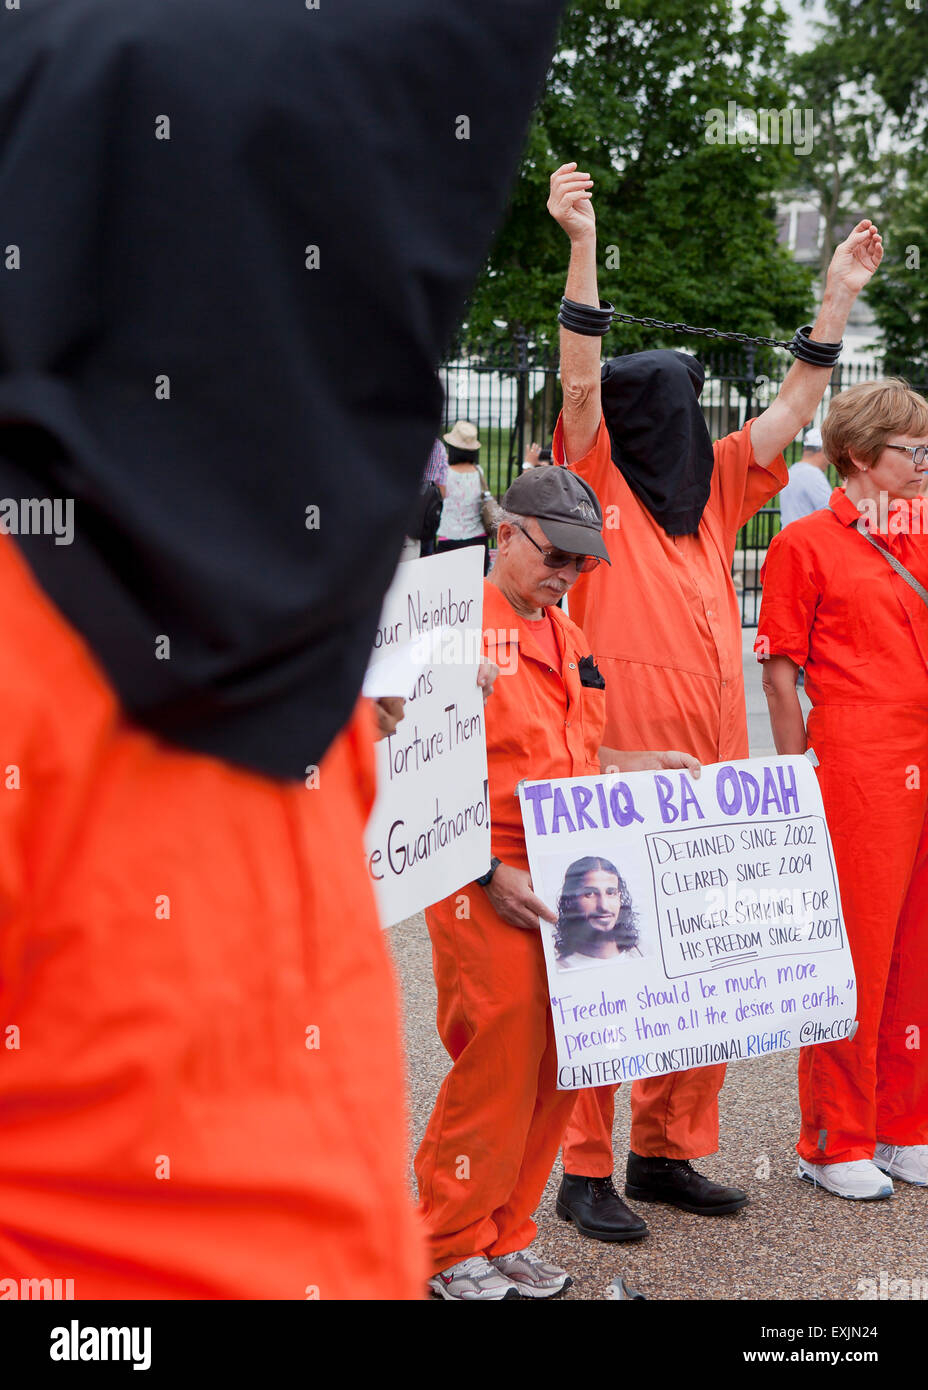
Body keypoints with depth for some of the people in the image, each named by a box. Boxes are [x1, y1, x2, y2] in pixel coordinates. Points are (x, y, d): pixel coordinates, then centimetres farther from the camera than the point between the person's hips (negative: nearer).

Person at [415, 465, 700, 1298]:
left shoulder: (570, 641, 17)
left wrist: (642, 765, 11)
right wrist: (488, 872, -18)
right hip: (483, 886, -8)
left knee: (555, 1066, 9)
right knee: (499, 1058, -5)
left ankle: (507, 1237, 23)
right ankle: (452, 1251, 11)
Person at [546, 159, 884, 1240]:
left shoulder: (710, 492, 16)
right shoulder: (598, 487, 0)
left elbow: (793, 407, 20)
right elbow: (579, 384, -14)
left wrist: (838, 294, 17)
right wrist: (583, 246, -22)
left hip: (709, 771, 6)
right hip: (616, 767, -6)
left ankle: (666, 1151, 22)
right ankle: (586, 1167, 6)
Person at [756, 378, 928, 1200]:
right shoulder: (807, 544, -2)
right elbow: (780, 670, -4)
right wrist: (800, 775, -7)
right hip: (855, 767, -6)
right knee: (851, 953, 0)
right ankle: (836, 1143, 12)